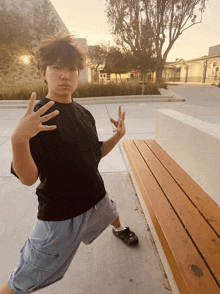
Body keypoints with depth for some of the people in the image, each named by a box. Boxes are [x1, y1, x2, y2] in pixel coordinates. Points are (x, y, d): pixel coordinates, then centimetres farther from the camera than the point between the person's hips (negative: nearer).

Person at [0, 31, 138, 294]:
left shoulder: (84, 114, 0)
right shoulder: (37, 117, -20)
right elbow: (28, 178, -25)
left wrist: (118, 135, -5)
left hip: (96, 199, 7)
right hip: (59, 213, -6)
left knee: (111, 215, 36)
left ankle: (119, 229, 73)